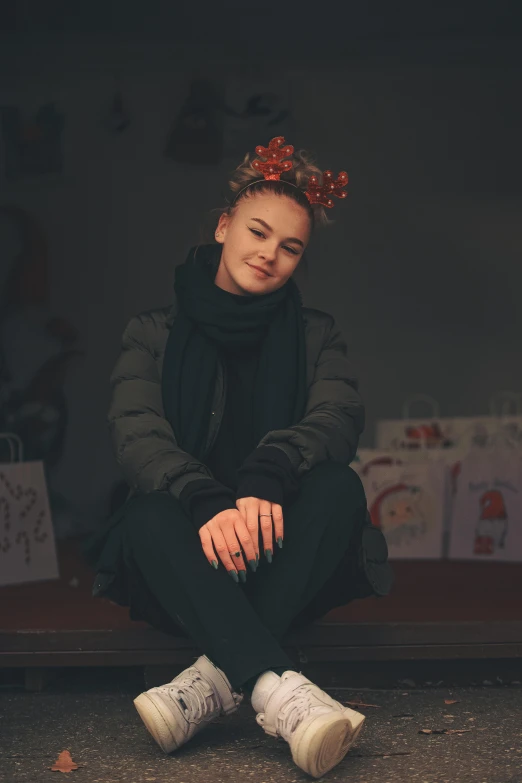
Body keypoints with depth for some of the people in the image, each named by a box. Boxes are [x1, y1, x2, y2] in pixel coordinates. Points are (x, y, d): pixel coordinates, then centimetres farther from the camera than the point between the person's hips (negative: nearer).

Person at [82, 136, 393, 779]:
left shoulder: (314, 335, 12)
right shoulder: (156, 333, 9)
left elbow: (340, 416, -9)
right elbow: (134, 430, -10)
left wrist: (265, 482, -32)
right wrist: (209, 504, -32)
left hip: (284, 562, 1)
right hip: (193, 562, -1)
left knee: (339, 485, -29)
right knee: (150, 518, -34)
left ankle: (218, 677, -40)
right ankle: (278, 690, -52)